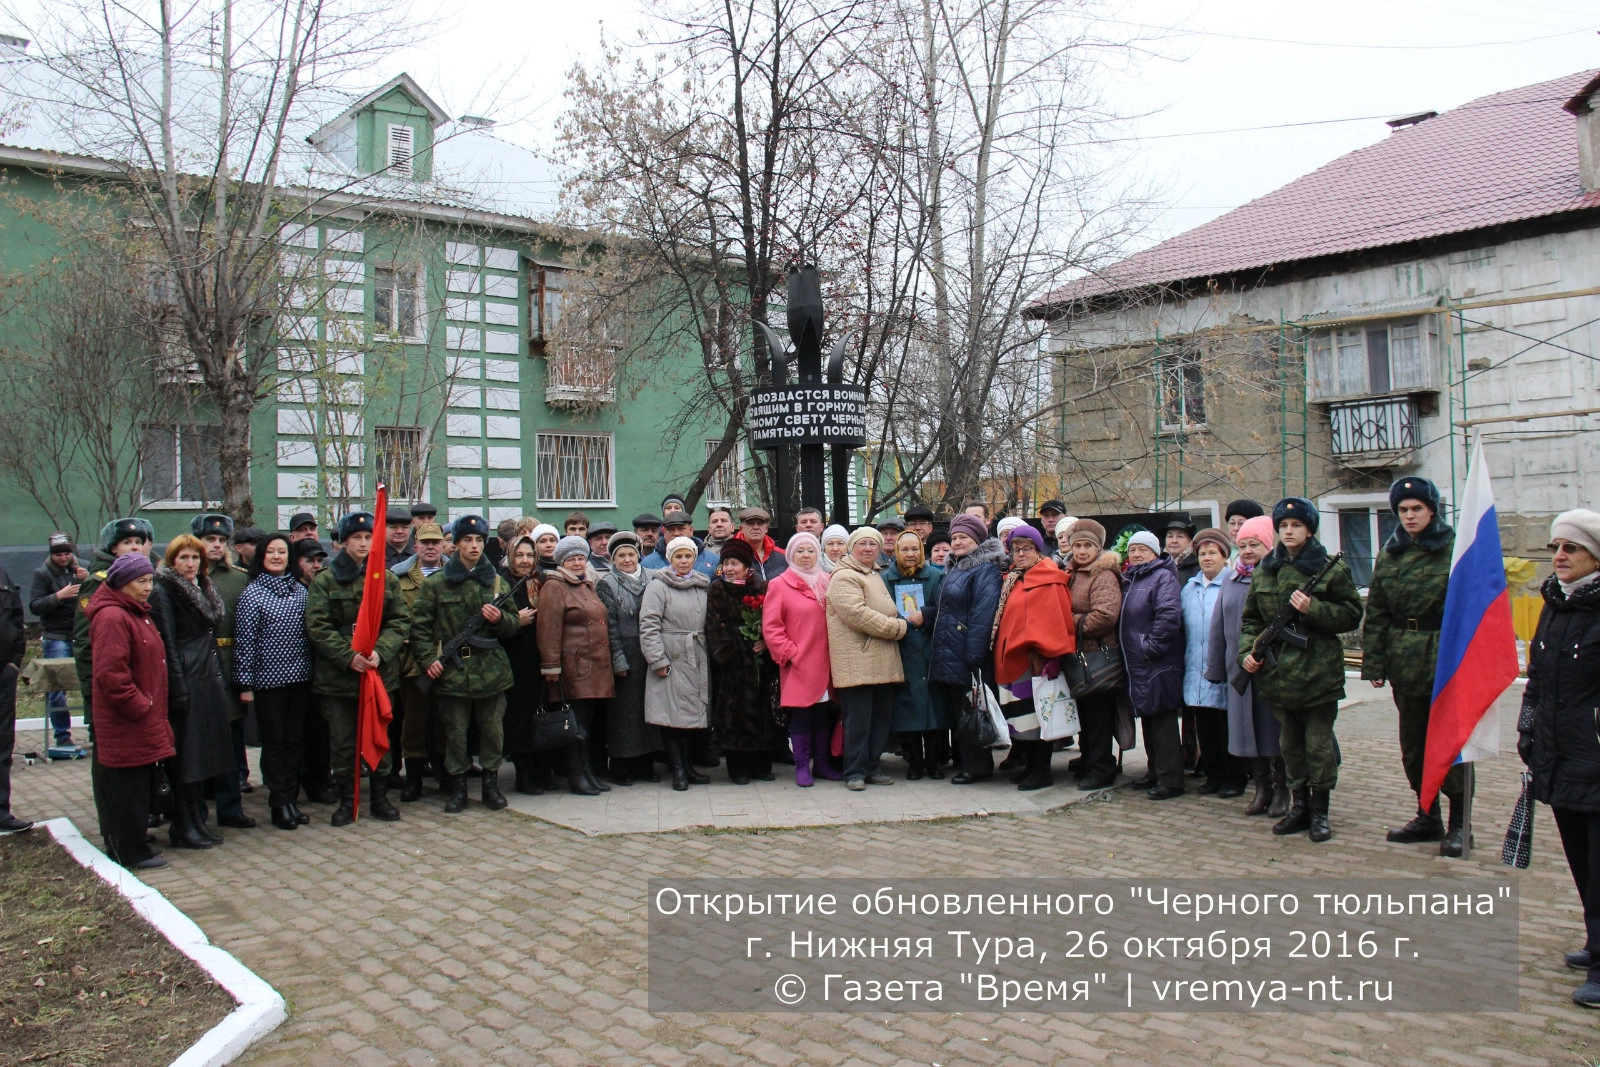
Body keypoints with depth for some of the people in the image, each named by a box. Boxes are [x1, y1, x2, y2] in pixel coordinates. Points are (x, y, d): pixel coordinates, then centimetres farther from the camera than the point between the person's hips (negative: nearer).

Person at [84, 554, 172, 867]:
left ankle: (129, 845, 25)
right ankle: (131, 852, 6)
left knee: (141, 785, 15)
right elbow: (110, 674, -24)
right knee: (128, 786, -2)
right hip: (126, 725, -10)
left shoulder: (137, 614, 17)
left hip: (144, 723, 10)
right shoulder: (111, 617, -17)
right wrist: (140, 706, -17)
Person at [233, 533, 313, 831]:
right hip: (268, 680, -4)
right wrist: (245, 684, -10)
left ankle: (291, 799, 18)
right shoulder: (252, 594, -5)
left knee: (294, 740, 9)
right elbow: (244, 641, -7)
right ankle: (279, 804, 11)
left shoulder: (300, 591, 7)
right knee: (274, 742, 3)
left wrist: (312, 670, 9)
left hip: (299, 678, 4)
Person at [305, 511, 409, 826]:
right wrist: (348, 656, -18)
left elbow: (399, 622, 2)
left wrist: (380, 652, -15)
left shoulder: (387, 578, 7)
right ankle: (346, 801, 18)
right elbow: (317, 626, -7)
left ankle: (380, 797, 22)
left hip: (380, 671, 2)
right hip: (337, 673, -2)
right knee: (342, 742, 5)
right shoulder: (325, 580, 1)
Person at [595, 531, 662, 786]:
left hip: (647, 654, 4)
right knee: (623, 707, -1)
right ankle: (620, 766, 8)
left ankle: (645, 762, 16)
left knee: (647, 705, 6)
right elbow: (609, 625, -6)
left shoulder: (650, 581, 10)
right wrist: (618, 660, -12)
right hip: (623, 654, -4)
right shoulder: (606, 584, 0)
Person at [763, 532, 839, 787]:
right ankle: (802, 766, 11)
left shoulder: (827, 583, 12)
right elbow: (770, 626, -5)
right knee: (801, 715, 0)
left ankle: (822, 763, 21)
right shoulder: (779, 585, -1)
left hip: (825, 664, 4)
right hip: (798, 666, -4)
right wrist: (789, 654, -9)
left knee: (824, 714, 9)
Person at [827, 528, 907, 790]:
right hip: (857, 662, -9)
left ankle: (871, 767, 19)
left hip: (883, 663, 9)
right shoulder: (844, 577, -8)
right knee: (858, 720, -5)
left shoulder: (876, 576, 22)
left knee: (882, 718, 10)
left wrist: (905, 621, 12)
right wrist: (901, 626, -16)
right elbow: (858, 614, -20)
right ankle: (855, 772, 4)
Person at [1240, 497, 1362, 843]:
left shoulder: (1332, 568, -2)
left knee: (1319, 743, 0)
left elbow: (1352, 615, -4)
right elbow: (1251, 617, 14)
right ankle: (1300, 806, 22)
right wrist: (1247, 649, -1)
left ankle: (1319, 811, 11)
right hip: (1278, 670, 4)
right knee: (1290, 743, 12)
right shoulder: (1265, 571, 10)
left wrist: (1313, 609, -17)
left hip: (1318, 669, -4)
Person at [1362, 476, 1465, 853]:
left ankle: (1458, 823, 9)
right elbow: (1375, 614, 9)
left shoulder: (1454, 550, -5)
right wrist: (1373, 663, 4)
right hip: (1405, 662, 5)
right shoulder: (1389, 556, 10)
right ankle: (1427, 817, 25)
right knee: (1413, 743, 12)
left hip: (1447, 661, -5)